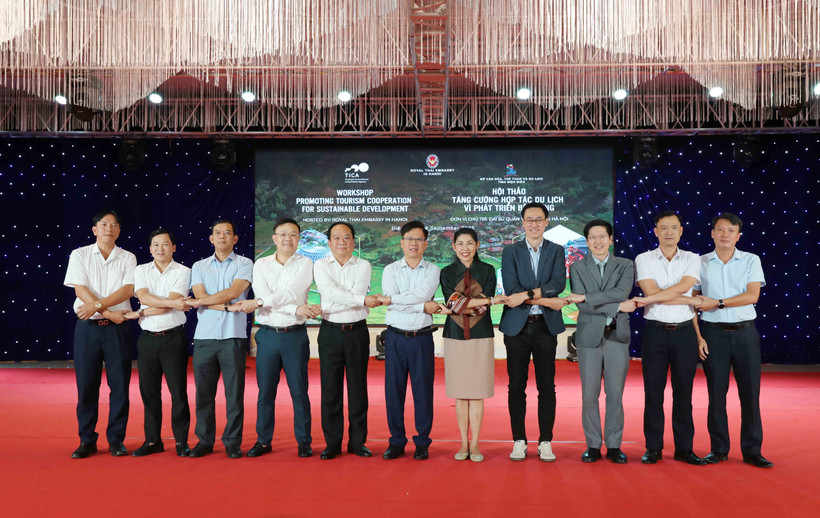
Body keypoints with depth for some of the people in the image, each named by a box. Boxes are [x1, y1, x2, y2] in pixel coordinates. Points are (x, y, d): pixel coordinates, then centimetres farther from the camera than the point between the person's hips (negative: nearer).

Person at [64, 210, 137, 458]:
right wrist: (109, 312, -13)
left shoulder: (128, 258, 7)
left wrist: (96, 305, -17)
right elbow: (80, 290, -4)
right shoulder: (80, 255, 6)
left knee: (120, 385, 1)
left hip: (118, 328, 0)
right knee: (86, 385, 3)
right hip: (87, 327, 0)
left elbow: (128, 289, -6)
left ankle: (116, 439, 13)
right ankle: (87, 440, 16)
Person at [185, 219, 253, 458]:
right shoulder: (199, 266, 14)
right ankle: (204, 441, 18)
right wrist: (228, 306, -12)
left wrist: (199, 302, -5)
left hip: (233, 337, -2)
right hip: (204, 337, 3)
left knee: (234, 393, 1)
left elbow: (232, 292, -9)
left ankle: (232, 442, 12)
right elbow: (200, 296, -1)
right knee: (203, 393, 6)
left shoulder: (244, 264, 5)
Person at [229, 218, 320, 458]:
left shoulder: (305, 264, 2)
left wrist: (257, 302, -18)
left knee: (299, 391, 3)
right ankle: (263, 440, 21)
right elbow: (263, 296, -7)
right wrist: (297, 309, -16)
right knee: (265, 391, 8)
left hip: (295, 335, -2)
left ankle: (304, 441, 15)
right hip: (268, 334, 2)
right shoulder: (261, 265, 8)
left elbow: (290, 293, -13)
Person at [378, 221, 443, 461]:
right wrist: (423, 307, -13)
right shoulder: (391, 270, 7)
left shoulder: (432, 270, 5)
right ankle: (396, 442, 17)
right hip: (395, 337, 1)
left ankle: (422, 443, 15)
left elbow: (423, 293, -14)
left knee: (423, 391, 3)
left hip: (422, 338, -1)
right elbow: (391, 300, -9)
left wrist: (391, 299, -13)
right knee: (393, 390, 5)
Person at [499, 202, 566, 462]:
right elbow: (511, 289, -8)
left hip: (546, 326, 1)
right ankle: (519, 441, 14)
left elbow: (559, 283, -9)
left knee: (547, 386, 4)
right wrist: (546, 301, -13)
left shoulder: (556, 251, 8)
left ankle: (545, 443, 13)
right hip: (517, 326, 0)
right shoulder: (510, 251, 5)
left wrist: (527, 295, -20)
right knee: (517, 386, 4)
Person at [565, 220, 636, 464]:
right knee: (589, 395, 3)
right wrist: (617, 307, -12)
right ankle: (593, 446, 13)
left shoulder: (625, 265, 7)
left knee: (615, 394, 4)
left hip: (617, 336, 0)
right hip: (589, 336, 0)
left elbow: (621, 292, -13)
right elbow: (582, 305, -7)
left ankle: (614, 445, 15)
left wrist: (585, 296, -16)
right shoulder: (577, 267, 5)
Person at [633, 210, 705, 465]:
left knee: (683, 392, 6)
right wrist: (690, 300, -9)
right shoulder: (643, 259, 3)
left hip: (684, 332, 1)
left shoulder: (692, 259, 6)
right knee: (653, 392, 2)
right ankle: (653, 448, 12)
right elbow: (653, 292, -10)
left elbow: (682, 286, -12)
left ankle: (684, 448, 17)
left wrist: (648, 299, -17)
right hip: (656, 331, -1)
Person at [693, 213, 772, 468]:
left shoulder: (751, 260, 4)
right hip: (714, 333, 0)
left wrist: (717, 303, -13)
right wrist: (698, 336, -4)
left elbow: (752, 295, -8)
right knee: (716, 392, 3)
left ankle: (752, 451, 13)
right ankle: (719, 449, 15)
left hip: (745, 332, 0)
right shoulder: (700, 263, 5)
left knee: (750, 392, 2)